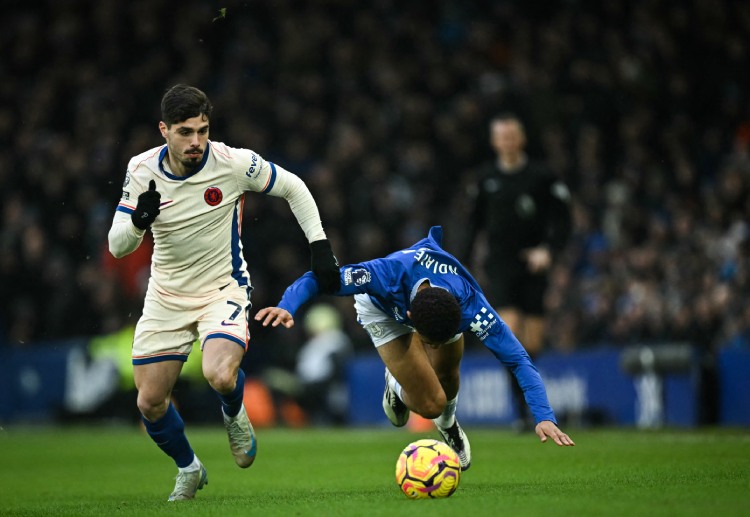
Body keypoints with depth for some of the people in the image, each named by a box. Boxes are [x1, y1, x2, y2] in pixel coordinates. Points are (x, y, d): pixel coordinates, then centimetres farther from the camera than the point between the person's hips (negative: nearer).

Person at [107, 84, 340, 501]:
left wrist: (320, 247, -6)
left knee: (220, 376, -30)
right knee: (149, 402, 0)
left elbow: (293, 188, -1)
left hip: (223, 290, -3)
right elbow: (117, 247, -10)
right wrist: (138, 221, -32)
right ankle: (188, 470, 30)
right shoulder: (141, 170, -10)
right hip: (166, 294, 3)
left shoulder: (233, 162, -17)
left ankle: (234, 416, 8)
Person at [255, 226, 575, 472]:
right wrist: (287, 307, -59)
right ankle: (397, 386, 23)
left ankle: (448, 426, 50)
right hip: (384, 310, -2)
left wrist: (544, 417, -48)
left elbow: (518, 360, -38)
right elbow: (319, 278, -40)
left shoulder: (471, 306, -42)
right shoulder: (389, 275, -48)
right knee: (430, 405, -14)